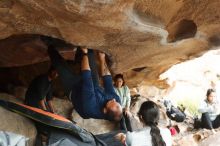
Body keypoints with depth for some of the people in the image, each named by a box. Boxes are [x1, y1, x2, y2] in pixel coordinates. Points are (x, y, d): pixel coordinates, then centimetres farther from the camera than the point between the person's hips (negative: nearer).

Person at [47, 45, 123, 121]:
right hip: (95, 86, 4)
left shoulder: (91, 106, -47)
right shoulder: (116, 100, -31)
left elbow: (86, 77, -43)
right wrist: (102, 59, -13)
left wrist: (85, 53, -36)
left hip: (74, 87, -4)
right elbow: (107, 78, -18)